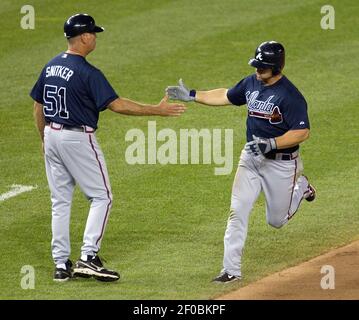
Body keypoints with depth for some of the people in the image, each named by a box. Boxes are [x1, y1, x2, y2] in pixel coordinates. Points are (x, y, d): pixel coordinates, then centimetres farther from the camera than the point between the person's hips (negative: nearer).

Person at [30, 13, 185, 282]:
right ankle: (89, 257, -8)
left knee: (60, 201, 11)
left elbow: (38, 107, 14)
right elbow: (116, 104, -21)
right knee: (101, 197, 2)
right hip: (78, 139, -8)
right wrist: (157, 110, -18)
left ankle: (62, 265, 11)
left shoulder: (50, 67, 7)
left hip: (52, 136, 8)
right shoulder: (87, 72, -17)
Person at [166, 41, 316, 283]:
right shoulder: (252, 83, 1)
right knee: (238, 211, -6)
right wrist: (192, 96, 13)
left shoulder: (290, 96, -22)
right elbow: (227, 96, 17)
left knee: (277, 220, 11)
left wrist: (272, 143, -31)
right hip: (251, 158, 5)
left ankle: (301, 186, 41)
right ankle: (231, 270, -3)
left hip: (281, 163, -5)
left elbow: (303, 132, -24)